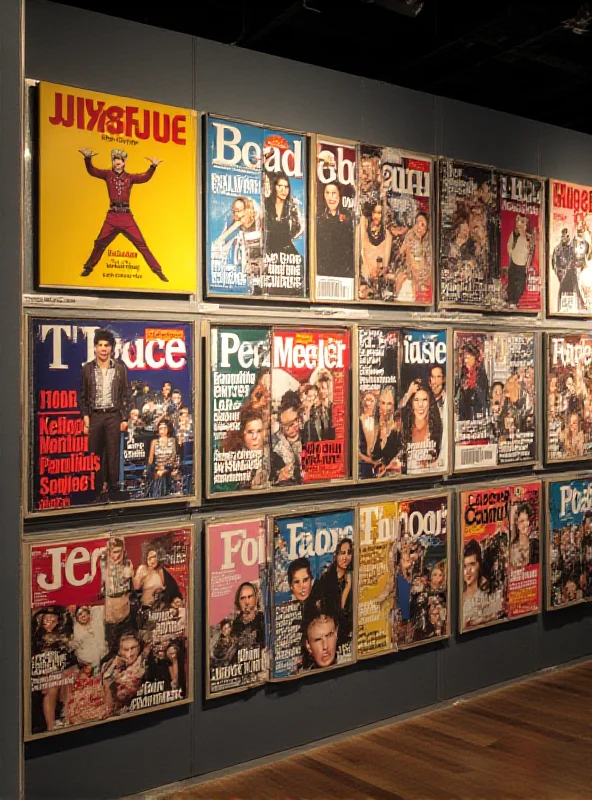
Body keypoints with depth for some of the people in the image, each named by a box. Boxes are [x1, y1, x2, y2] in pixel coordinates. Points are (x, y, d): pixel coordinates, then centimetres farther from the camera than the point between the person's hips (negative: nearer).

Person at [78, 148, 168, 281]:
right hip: (112, 216, 0)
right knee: (100, 243, 6)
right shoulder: (108, 174, 9)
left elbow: (145, 177, -5)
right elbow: (92, 171, -4)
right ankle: (88, 267, 24)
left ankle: (157, 270, -1)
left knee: (141, 243, -3)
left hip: (127, 216, 0)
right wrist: (88, 158, -24)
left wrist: (153, 166, -23)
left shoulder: (129, 177, 9)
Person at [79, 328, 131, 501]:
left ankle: (113, 489, 6)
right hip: (94, 416, 1)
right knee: (95, 454, 2)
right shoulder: (87, 368, 5)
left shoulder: (120, 368, 4)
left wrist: (124, 418, -1)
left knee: (113, 454, 1)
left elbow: (126, 395, 5)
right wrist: (85, 418, -2)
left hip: (113, 415, -1)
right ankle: (98, 488, 8)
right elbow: (82, 396, 6)